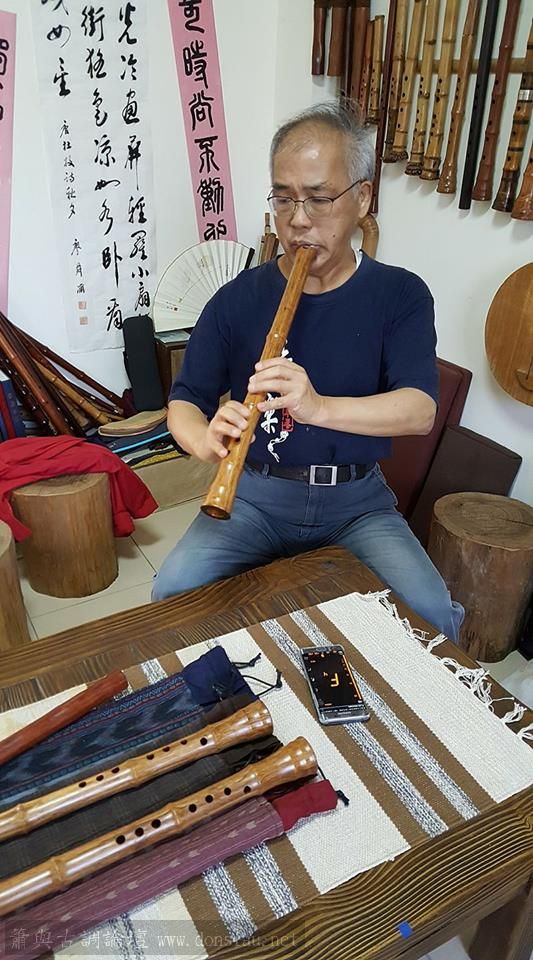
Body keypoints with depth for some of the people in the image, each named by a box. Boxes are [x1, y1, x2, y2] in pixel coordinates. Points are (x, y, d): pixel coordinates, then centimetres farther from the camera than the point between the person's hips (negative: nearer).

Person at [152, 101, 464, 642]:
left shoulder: (400, 295, 0)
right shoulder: (237, 299, 1)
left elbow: (420, 410, -14)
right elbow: (183, 403, 1)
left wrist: (318, 406, -32)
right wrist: (205, 440, -24)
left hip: (358, 501, 0)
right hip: (255, 494, 1)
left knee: (431, 615, -21)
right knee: (172, 595, -22)